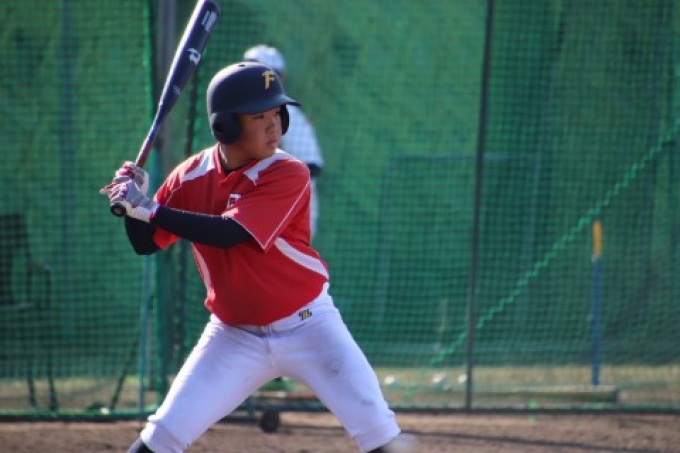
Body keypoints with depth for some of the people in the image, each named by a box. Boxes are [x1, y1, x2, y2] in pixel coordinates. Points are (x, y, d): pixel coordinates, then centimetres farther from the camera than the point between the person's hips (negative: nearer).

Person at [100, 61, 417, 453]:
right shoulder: (192, 176, -5)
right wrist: (133, 200, -18)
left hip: (307, 327, -3)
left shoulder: (288, 174, -19)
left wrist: (151, 210, -29)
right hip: (234, 334, 3)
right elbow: (145, 244, 1)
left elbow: (228, 234, -30)